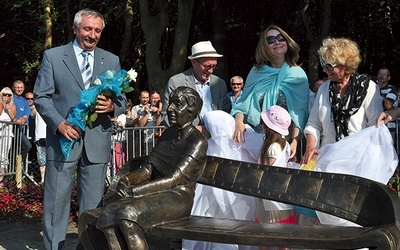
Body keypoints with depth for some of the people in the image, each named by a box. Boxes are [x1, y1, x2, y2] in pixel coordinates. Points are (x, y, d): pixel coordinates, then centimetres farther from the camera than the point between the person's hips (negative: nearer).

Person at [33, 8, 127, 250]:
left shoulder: (112, 60, 12)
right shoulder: (53, 56, 4)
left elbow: (123, 100, 11)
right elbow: (41, 96, 0)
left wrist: (112, 106, -13)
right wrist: (59, 124, -14)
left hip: (97, 142, 2)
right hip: (63, 139, -2)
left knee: (94, 206, 8)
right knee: (56, 203, 3)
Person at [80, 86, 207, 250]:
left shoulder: (198, 143, -9)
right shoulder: (168, 134, 17)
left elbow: (173, 179, -17)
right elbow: (148, 168, 12)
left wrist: (134, 191, -21)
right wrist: (127, 180, -9)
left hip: (178, 198, -7)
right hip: (157, 193, 7)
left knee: (129, 215, -32)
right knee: (108, 215, -19)